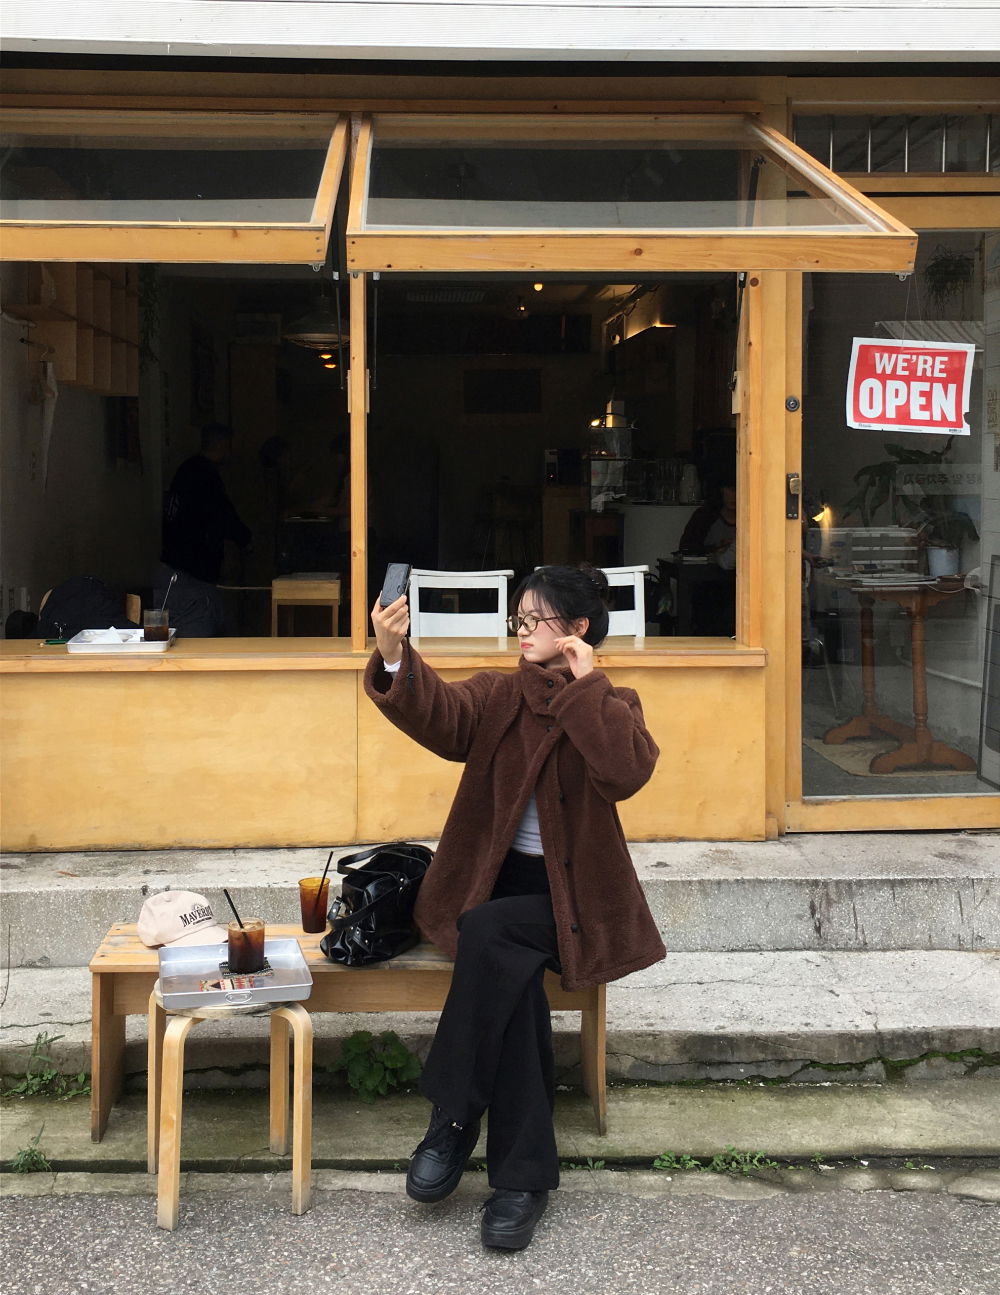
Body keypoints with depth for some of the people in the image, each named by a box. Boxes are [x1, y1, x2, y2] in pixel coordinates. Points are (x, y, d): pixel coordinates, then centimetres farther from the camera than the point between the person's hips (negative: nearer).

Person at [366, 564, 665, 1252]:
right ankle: (525, 1172, -21)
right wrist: (394, 656, -33)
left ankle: (455, 1117, -21)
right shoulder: (496, 693, 9)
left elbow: (627, 772, -19)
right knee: (507, 972, -30)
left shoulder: (611, 703, 4)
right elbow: (439, 716, -15)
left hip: (568, 892, -2)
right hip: (493, 882, 2)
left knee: (488, 935, -33)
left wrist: (586, 685, -16)